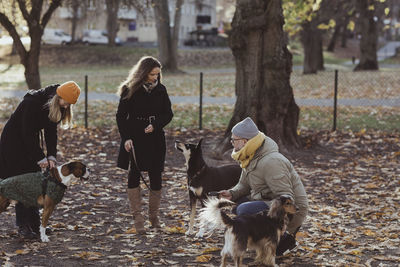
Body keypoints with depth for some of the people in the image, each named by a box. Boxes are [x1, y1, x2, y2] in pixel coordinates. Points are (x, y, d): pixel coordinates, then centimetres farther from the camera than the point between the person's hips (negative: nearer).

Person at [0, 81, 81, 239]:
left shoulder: (57, 107, -6)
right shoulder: (33, 102, -30)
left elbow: (51, 132, -1)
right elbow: (27, 132, -28)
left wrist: (51, 157, -12)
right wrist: (40, 158, -25)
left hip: (31, 141, 8)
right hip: (13, 141, -8)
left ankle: (35, 223, 11)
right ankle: (23, 227, -8)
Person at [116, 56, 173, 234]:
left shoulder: (160, 90, 5)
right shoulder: (130, 90, -4)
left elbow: (168, 113, 10)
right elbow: (121, 116, -2)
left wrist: (155, 125, -8)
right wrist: (126, 138, -13)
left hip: (155, 139, 2)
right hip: (134, 138, -2)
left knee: (156, 177, 2)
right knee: (134, 175, -4)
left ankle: (154, 217, 18)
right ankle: (137, 218, 2)